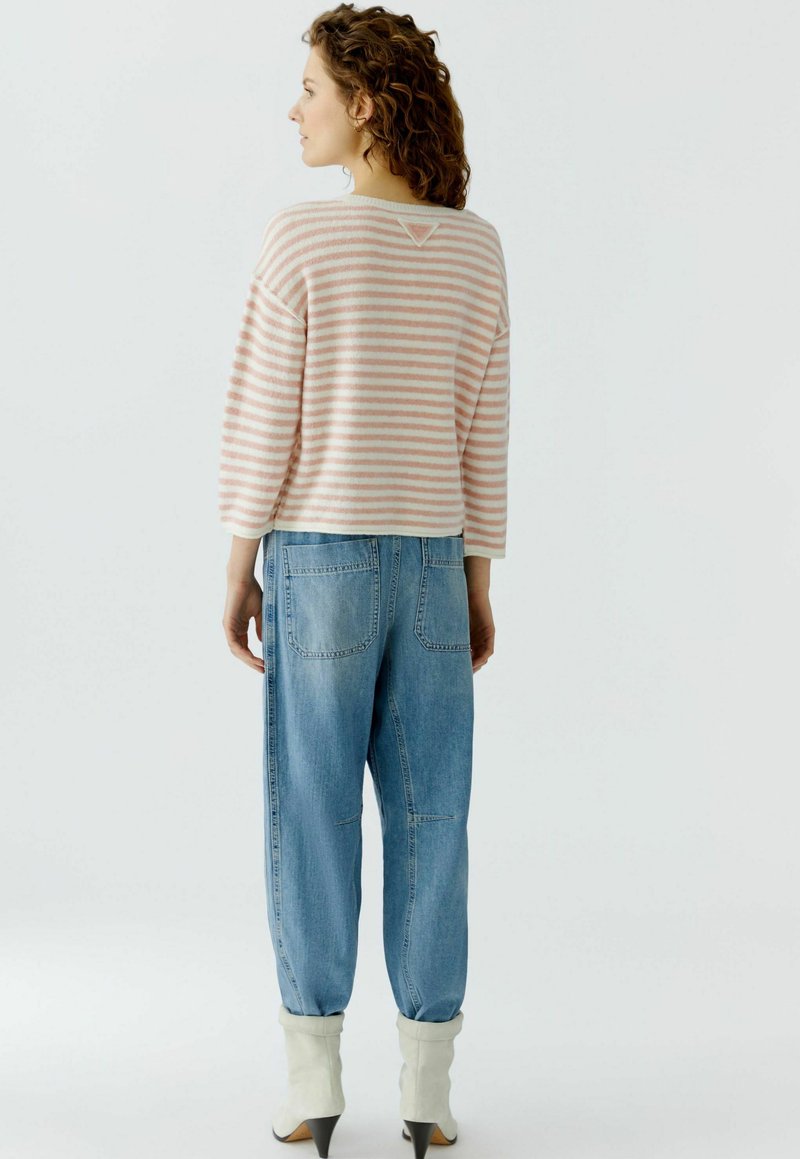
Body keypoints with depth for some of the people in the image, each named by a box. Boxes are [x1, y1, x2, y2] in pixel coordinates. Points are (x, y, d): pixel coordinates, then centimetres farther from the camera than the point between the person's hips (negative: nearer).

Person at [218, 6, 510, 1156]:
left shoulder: (302, 238, -9)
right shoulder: (476, 247, 2)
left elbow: (263, 416, -9)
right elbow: (484, 428, 4)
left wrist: (237, 569, 0)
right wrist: (478, 584, 10)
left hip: (318, 557, -3)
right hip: (432, 562, 3)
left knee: (313, 818, 6)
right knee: (427, 822, 7)